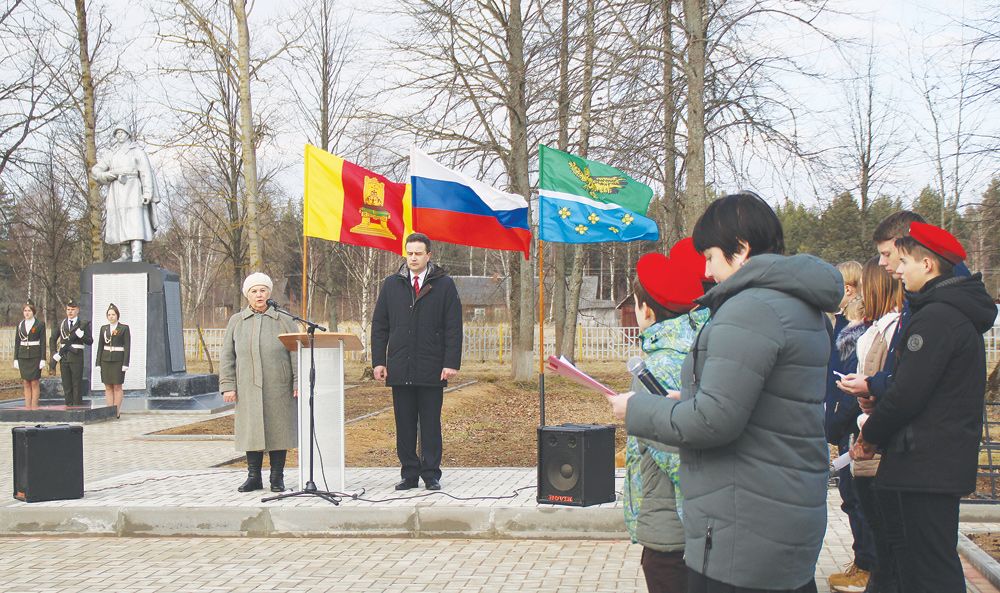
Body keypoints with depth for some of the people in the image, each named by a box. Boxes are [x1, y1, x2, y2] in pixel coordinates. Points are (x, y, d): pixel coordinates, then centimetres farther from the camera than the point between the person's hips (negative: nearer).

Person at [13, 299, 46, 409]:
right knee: (26, 384, 5)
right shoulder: (20, 325, 11)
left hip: (35, 357, -3)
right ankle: (27, 407, 9)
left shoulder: (40, 324, 0)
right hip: (23, 356, 4)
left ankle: (35, 407, 1)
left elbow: (43, 342, -2)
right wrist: (15, 359, 6)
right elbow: (17, 343, 12)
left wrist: (43, 359, -7)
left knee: (34, 383, -4)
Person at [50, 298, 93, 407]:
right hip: (63, 358, 4)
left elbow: (90, 341, 0)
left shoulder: (83, 324, 1)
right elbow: (52, 339, 21)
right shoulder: (62, 324, 13)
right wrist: (54, 353, 8)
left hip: (76, 357, -4)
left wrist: (81, 335, -18)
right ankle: (69, 405, 12)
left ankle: (78, 406, 1)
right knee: (66, 384, 6)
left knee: (77, 384, -3)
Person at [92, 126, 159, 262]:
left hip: (131, 189, -5)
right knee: (118, 223, 1)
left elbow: (146, 172, 0)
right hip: (115, 192, 5)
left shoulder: (137, 151, 8)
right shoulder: (110, 154, 22)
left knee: (134, 221, -16)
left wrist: (147, 193, -11)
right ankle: (126, 255, 5)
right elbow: (96, 169, 17)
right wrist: (105, 175, -7)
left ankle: (137, 256, -24)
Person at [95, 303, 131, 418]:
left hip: (118, 360, -4)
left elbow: (127, 346, -3)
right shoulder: (104, 328, 12)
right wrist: (98, 363, 5)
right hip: (105, 360, 4)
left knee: (117, 387, -3)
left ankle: (117, 412, 2)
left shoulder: (124, 328, 0)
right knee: (108, 387, 4)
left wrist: (125, 363, -10)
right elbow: (100, 346, 12)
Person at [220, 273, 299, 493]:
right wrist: (227, 386, 1)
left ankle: (277, 477, 10)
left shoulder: (283, 320, 6)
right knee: (251, 431, 3)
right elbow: (227, 356, 10)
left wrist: (299, 383, -5)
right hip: (248, 389, 1)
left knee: (278, 431, 1)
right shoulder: (236, 322, 11)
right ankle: (254, 477, 13)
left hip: (279, 388, -1)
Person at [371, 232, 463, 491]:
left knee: (431, 425, 2)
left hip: (432, 370, -2)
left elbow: (453, 328, 1)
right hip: (399, 369, 2)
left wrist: (451, 363, -7)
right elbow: (379, 326, 12)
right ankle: (409, 474, 13)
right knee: (404, 424, 5)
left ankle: (431, 475, 10)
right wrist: (378, 361, 3)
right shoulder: (391, 285, 11)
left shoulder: (444, 285, 4)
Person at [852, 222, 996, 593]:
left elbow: (907, 394, -20)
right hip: (950, 462, 11)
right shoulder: (961, 314, 17)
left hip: (925, 465, -11)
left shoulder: (935, 317, -16)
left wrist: (871, 436, -2)